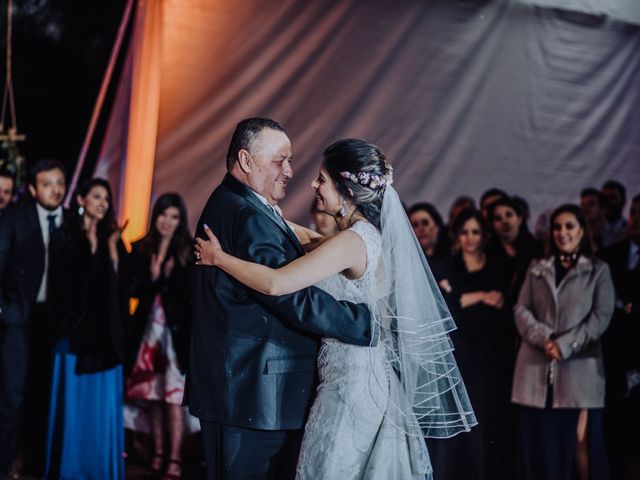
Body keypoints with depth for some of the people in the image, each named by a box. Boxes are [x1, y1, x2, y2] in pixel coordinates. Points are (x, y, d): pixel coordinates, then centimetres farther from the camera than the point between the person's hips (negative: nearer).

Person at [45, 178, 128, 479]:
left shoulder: (111, 239, 12)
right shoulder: (64, 238, 0)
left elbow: (123, 283, 1)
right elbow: (64, 286, -8)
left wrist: (113, 249, -8)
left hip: (107, 333, 3)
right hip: (76, 330, -3)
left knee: (104, 405, 4)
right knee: (74, 402, 1)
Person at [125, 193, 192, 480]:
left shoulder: (189, 252, -1)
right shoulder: (141, 249, 7)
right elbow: (133, 290, 3)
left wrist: (169, 278, -15)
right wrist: (151, 278, -12)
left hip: (176, 329, -3)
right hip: (148, 328, 3)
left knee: (173, 396, -7)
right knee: (152, 394, 6)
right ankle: (158, 454, 15)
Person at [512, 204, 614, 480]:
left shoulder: (598, 270, 9)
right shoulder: (537, 269, 16)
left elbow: (601, 316, -2)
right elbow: (521, 311, 7)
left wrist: (565, 345, -13)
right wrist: (545, 338, -12)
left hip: (579, 368, -2)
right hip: (537, 367, 3)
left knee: (580, 441, -5)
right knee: (539, 444, 1)